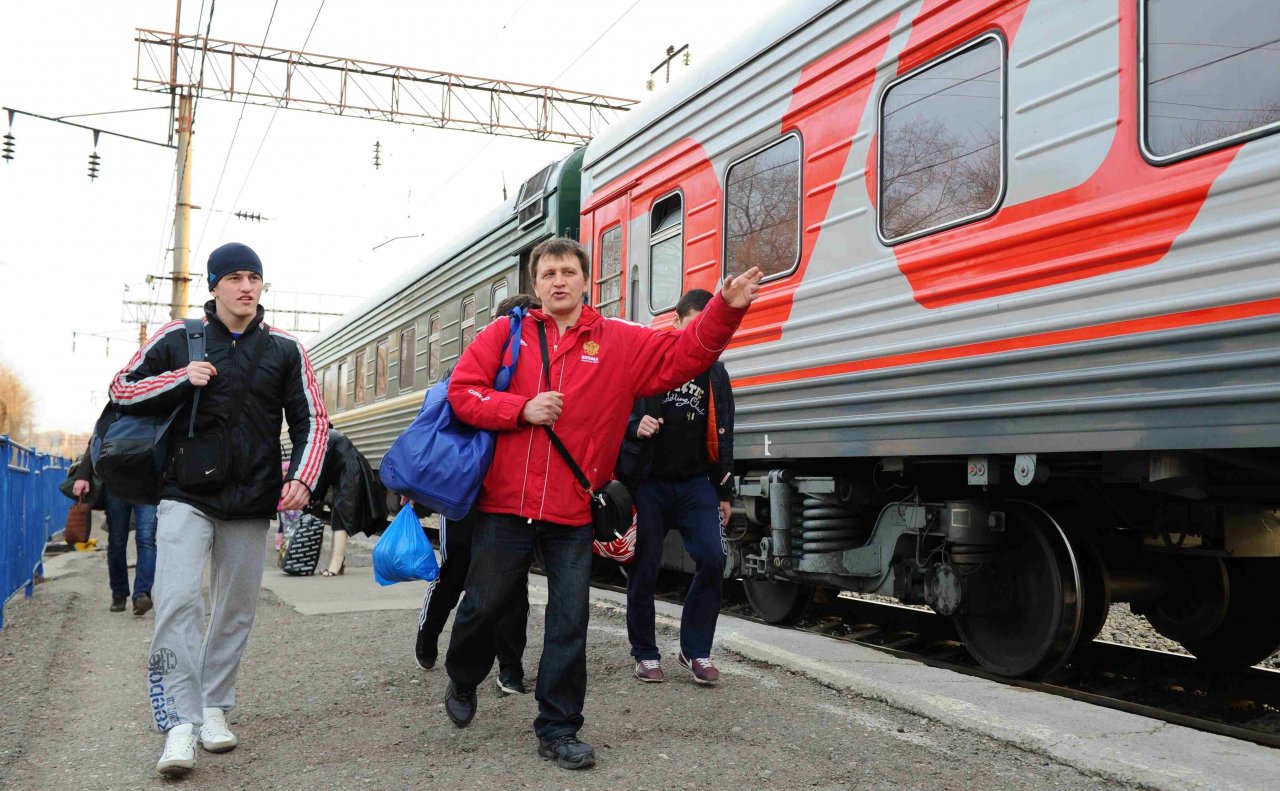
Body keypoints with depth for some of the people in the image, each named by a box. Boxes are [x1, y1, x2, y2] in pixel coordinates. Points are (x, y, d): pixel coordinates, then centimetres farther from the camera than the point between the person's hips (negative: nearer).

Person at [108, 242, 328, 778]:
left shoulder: (285, 350, 5)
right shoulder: (177, 338, 3)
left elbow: (312, 420, 5)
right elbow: (121, 390, 6)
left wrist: (302, 477, -10)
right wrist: (182, 378, -11)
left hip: (251, 503, 2)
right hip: (186, 496, -2)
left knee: (236, 610, 8)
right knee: (178, 601, -15)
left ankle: (215, 707, 23)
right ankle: (180, 723, -11)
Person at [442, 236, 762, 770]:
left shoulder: (620, 342, 4)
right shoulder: (505, 334, 3)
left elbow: (682, 356, -2)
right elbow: (462, 392, -2)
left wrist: (726, 309, -15)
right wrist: (522, 410, -16)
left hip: (573, 513, 1)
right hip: (506, 505, 0)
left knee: (570, 622, 4)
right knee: (482, 606, 12)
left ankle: (558, 730, 19)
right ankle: (462, 684, 43)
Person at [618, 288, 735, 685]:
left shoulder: (715, 374, 12)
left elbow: (722, 437, 16)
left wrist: (724, 492, 16)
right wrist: (634, 427, -23)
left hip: (696, 483, 3)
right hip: (648, 483, -3)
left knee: (712, 558, -11)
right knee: (644, 568, 1)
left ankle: (695, 650, 3)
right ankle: (645, 653, 18)